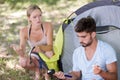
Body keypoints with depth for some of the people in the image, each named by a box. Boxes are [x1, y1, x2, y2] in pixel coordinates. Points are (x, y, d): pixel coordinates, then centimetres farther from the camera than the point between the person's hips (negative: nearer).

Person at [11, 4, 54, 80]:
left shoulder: (48, 26, -23)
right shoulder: (24, 31, -19)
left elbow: (50, 47, -27)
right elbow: (22, 48, -26)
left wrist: (40, 48, -49)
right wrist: (20, 52, -52)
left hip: (47, 56, -2)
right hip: (35, 57, 2)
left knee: (50, 53, -39)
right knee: (23, 62, -32)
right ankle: (37, 70, 3)